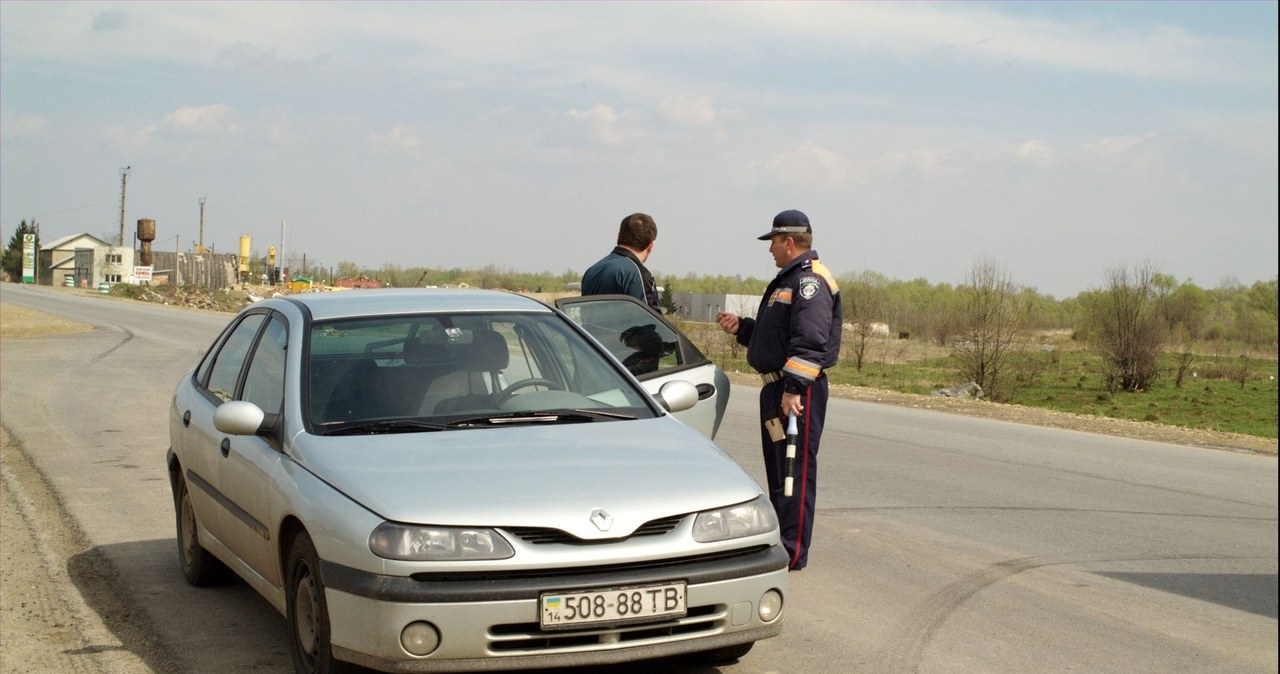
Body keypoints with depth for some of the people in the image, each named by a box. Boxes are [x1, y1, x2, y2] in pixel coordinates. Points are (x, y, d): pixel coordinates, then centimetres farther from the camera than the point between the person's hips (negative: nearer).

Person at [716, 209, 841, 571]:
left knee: (795, 468, -7)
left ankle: (793, 552, -5)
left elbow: (810, 342, -25)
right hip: (777, 387, 11)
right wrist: (740, 327, 21)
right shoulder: (789, 279, 20)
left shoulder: (810, 281, -15)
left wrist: (794, 388, -30)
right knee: (777, 466, 17)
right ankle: (781, 539, 28)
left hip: (797, 391, -11)